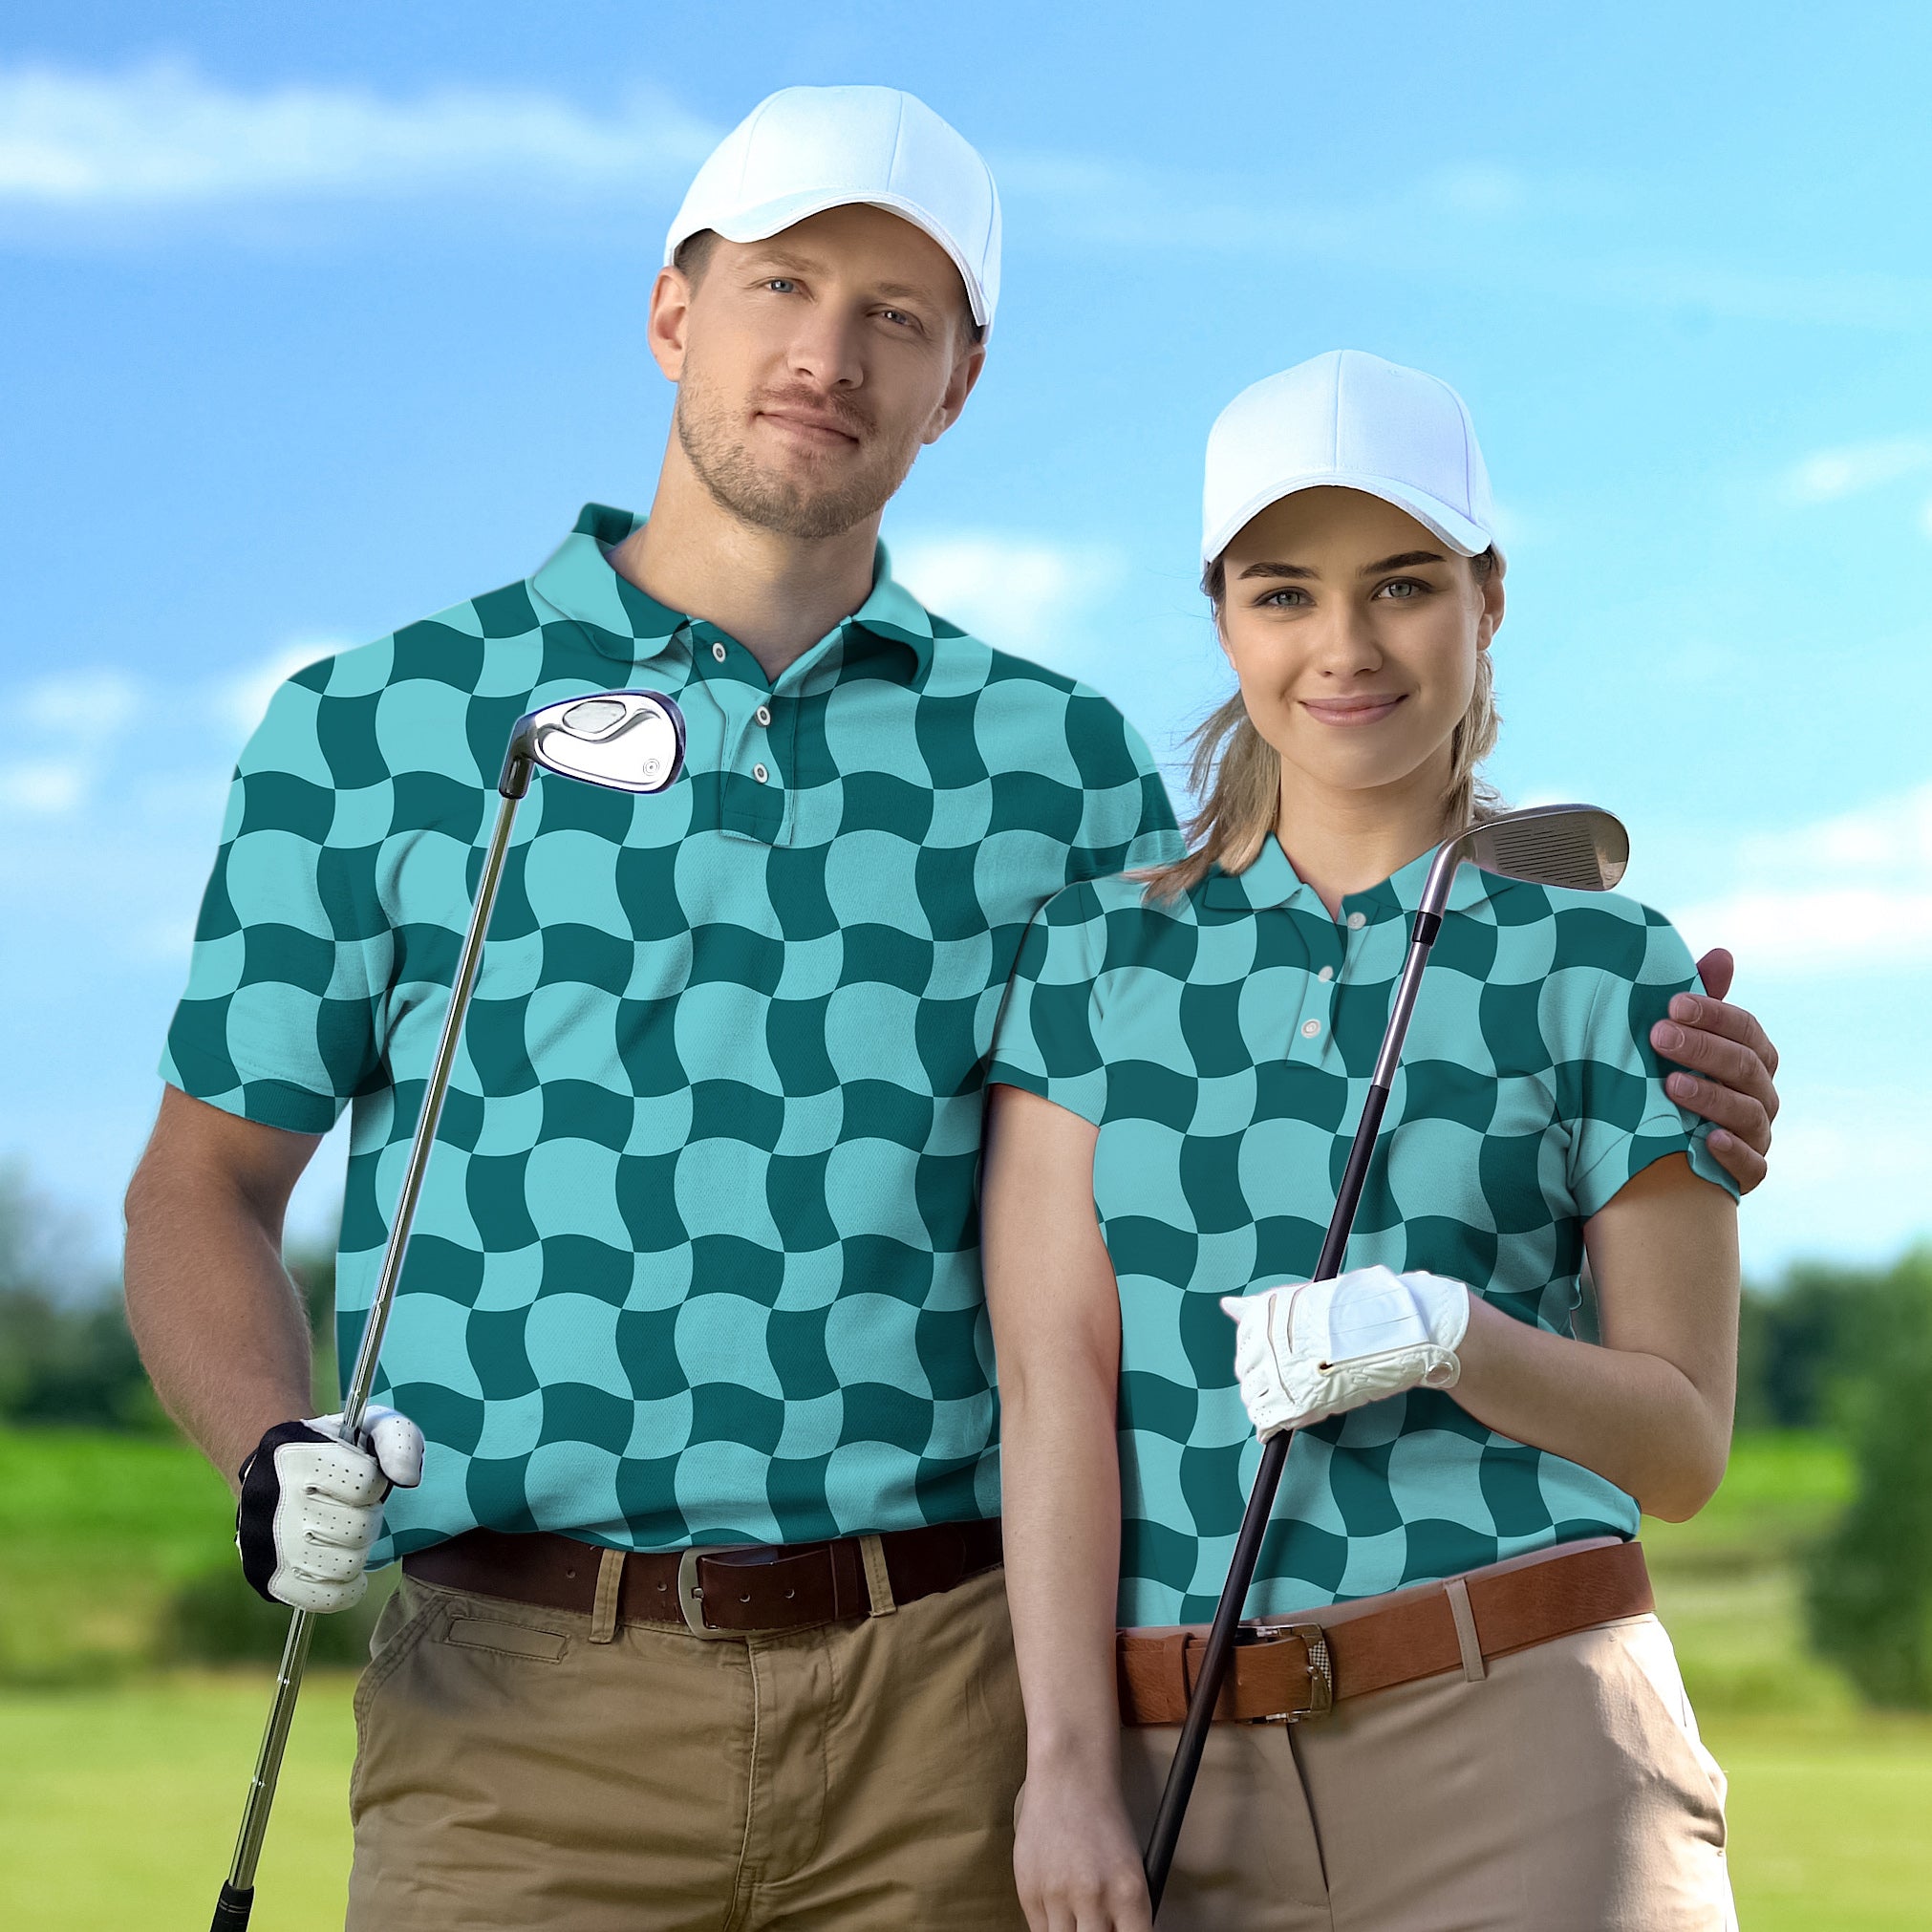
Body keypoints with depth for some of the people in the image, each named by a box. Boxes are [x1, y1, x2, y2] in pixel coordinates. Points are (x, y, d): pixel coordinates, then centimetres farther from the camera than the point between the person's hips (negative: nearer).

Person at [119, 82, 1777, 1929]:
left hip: (942, 1705, 2)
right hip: (525, 1702, -1)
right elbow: (201, 1188, 11)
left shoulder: (1057, 756, 12)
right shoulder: (370, 729, 8)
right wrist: (274, 1462, -9)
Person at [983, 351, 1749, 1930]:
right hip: (1186, 1776, 2)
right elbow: (1051, 1381, 1)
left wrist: (1447, 1336, -14)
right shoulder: (1095, 953, 9)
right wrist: (1069, 1763, -8)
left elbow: (1683, 1444, 4)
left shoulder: (1605, 967, 4)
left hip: (1524, 1751, -1)